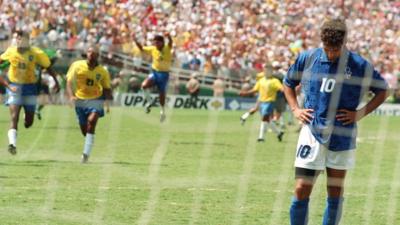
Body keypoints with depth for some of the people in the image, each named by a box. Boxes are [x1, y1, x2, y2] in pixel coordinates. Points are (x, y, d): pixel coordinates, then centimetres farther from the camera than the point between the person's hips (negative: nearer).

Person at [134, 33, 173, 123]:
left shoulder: (167, 49, -12)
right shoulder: (153, 49, 1)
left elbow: (170, 43, -32)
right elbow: (142, 49, 8)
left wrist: (169, 37, -55)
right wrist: (136, 41, -9)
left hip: (164, 74, -3)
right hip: (155, 72, 3)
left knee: (162, 94, 5)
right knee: (144, 85, -24)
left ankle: (163, 111, 28)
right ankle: (149, 102, -2)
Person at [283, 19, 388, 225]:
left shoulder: (359, 65, -6)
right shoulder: (307, 58, -1)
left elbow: (382, 91, 6)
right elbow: (288, 83, 17)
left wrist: (360, 114, -4)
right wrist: (295, 109, 3)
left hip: (342, 136, 0)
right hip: (312, 132, 0)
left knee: (335, 192, 9)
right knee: (301, 190, -8)